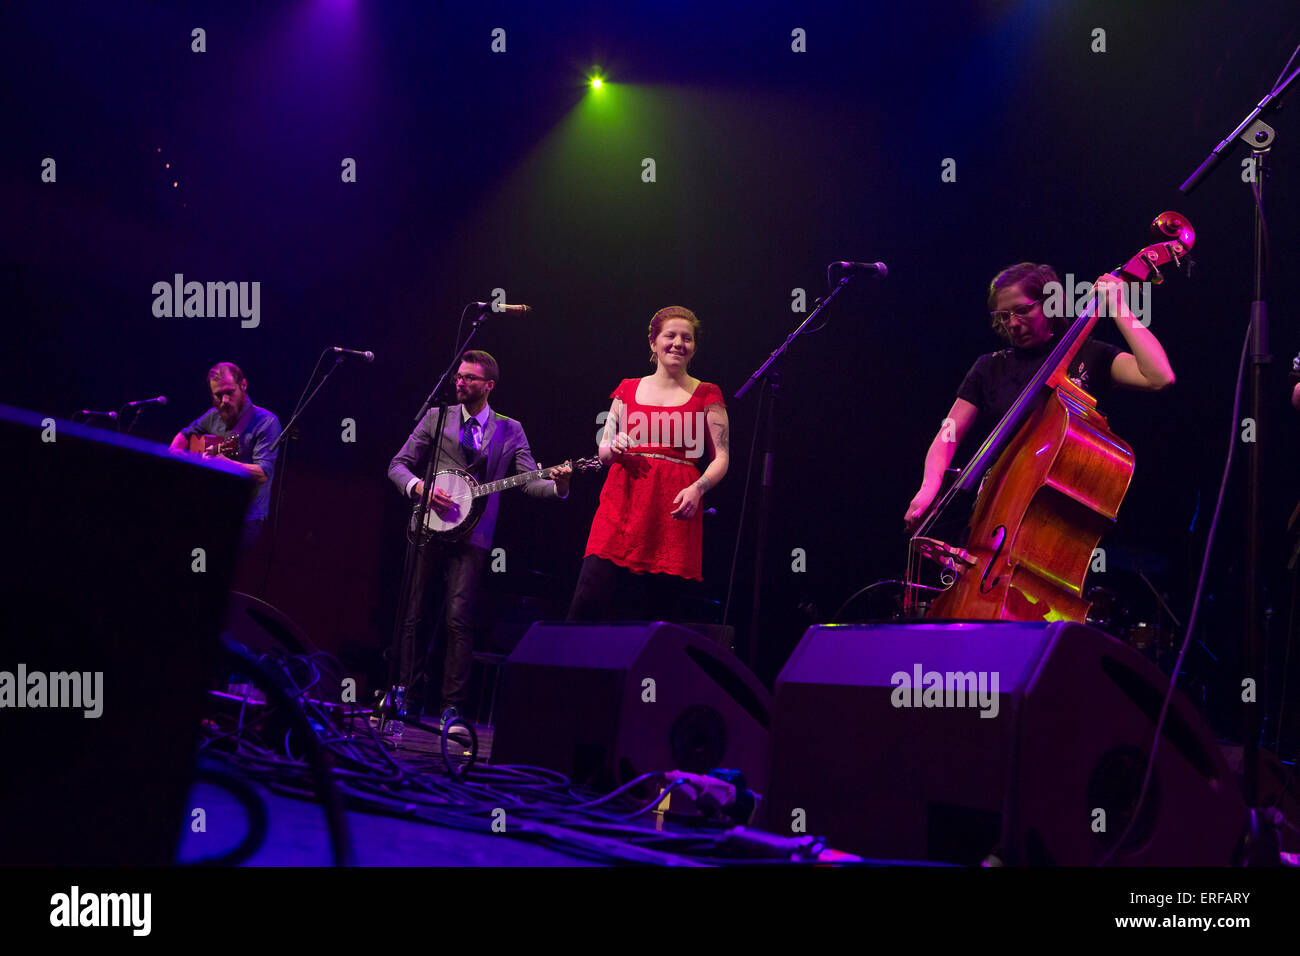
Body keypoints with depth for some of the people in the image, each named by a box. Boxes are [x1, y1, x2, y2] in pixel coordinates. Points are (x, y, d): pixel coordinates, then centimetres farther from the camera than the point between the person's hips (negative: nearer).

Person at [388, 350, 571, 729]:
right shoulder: (436, 417, 9)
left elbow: (530, 481, 1)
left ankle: (452, 707, -3)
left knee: (460, 620, -10)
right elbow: (398, 465, 9)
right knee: (413, 616, 4)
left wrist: (557, 486, -20)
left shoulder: (509, 430, 9)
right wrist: (420, 488, -12)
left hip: (471, 536, -1)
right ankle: (410, 698, 16)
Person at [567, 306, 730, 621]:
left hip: (674, 508, -2)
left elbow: (721, 458, 4)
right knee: (591, 599, -11)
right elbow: (602, 451, 20)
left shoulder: (706, 395, 10)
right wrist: (614, 449, -4)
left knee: (656, 607, -6)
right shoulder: (628, 389, 17)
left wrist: (697, 488, -14)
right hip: (623, 502, 2)